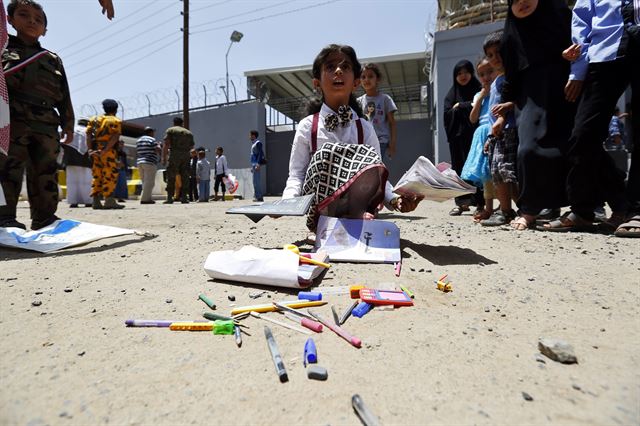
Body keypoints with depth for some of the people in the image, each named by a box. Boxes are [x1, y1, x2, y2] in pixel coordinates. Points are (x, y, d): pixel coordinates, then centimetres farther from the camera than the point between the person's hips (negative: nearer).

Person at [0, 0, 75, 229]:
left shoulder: (53, 59, 23)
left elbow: (64, 95, 19)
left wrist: (68, 124, 11)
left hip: (46, 125, 3)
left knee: (45, 172, 0)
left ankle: (44, 216, 4)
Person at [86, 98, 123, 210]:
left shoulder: (94, 119, 18)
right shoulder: (116, 121, 1)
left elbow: (88, 134, 5)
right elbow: (115, 138, -14)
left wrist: (90, 149, -3)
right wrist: (104, 151, -19)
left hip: (95, 152, 6)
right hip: (109, 152, -6)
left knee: (97, 176, 10)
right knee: (110, 175, -6)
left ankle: (96, 201, 8)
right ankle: (109, 201, -11)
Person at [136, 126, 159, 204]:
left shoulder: (138, 140, 18)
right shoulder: (152, 140, -4)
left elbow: (137, 153, 21)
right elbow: (159, 150, -11)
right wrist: (158, 145, 8)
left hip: (139, 162, 8)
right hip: (150, 163, -8)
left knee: (145, 182, 12)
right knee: (149, 182, -9)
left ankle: (149, 198, 11)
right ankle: (144, 199, -14)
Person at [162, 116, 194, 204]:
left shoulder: (170, 130, 8)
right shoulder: (189, 133, 19)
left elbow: (166, 144, -3)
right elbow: (191, 146, 15)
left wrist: (164, 157, -4)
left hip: (174, 155, -3)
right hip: (186, 156, 3)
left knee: (171, 177, -1)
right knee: (184, 177, 5)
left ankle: (169, 197, -5)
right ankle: (184, 197, 2)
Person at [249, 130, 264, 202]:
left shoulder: (258, 143, -8)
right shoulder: (253, 144, 20)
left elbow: (260, 154, -16)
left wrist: (258, 164, -25)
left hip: (256, 164, -10)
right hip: (254, 163, 10)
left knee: (257, 180, -11)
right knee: (255, 181, 10)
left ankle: (259, 197, -9)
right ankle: (257, 196, 15)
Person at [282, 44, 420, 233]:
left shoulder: (365, 128, 9)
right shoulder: (307, 126, 5)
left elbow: (376, 172, 5)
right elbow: (296, 175, 1)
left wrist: (394, 200, -15)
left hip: (358, 197, 2)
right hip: (318, 209, -1)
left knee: (370, 157, -24)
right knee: (326, 154, -28)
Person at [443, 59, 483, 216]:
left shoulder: (478, 89, 10)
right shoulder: (451, 94, 17)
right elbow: (447, 114, 4)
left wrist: (460, 106, -1)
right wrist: (467, 107, -5)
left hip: (474, 135, -2)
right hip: (457, 136, 2)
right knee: (459, 168, -2)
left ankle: (480, 201, -3)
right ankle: (461, 202, -1)